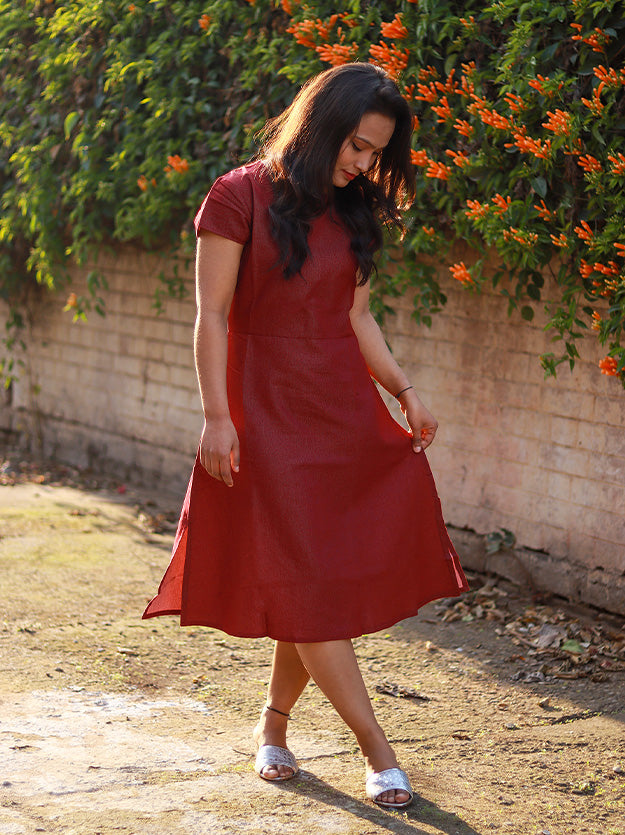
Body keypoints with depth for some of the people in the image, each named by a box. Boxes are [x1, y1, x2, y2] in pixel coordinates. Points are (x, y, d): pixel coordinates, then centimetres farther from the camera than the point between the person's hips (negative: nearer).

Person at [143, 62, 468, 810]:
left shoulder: (351, 212, 11)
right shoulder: (240, 198, -7)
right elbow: (211, 315, -8)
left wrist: (403, 391, 4)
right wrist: (216, 416, -13)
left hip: (346, 411, 6)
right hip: (269, 413, -6)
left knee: (317, 582, 5)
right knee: (305, 584, -6)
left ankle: (274, 723, 23)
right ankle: (377, 751, -3)